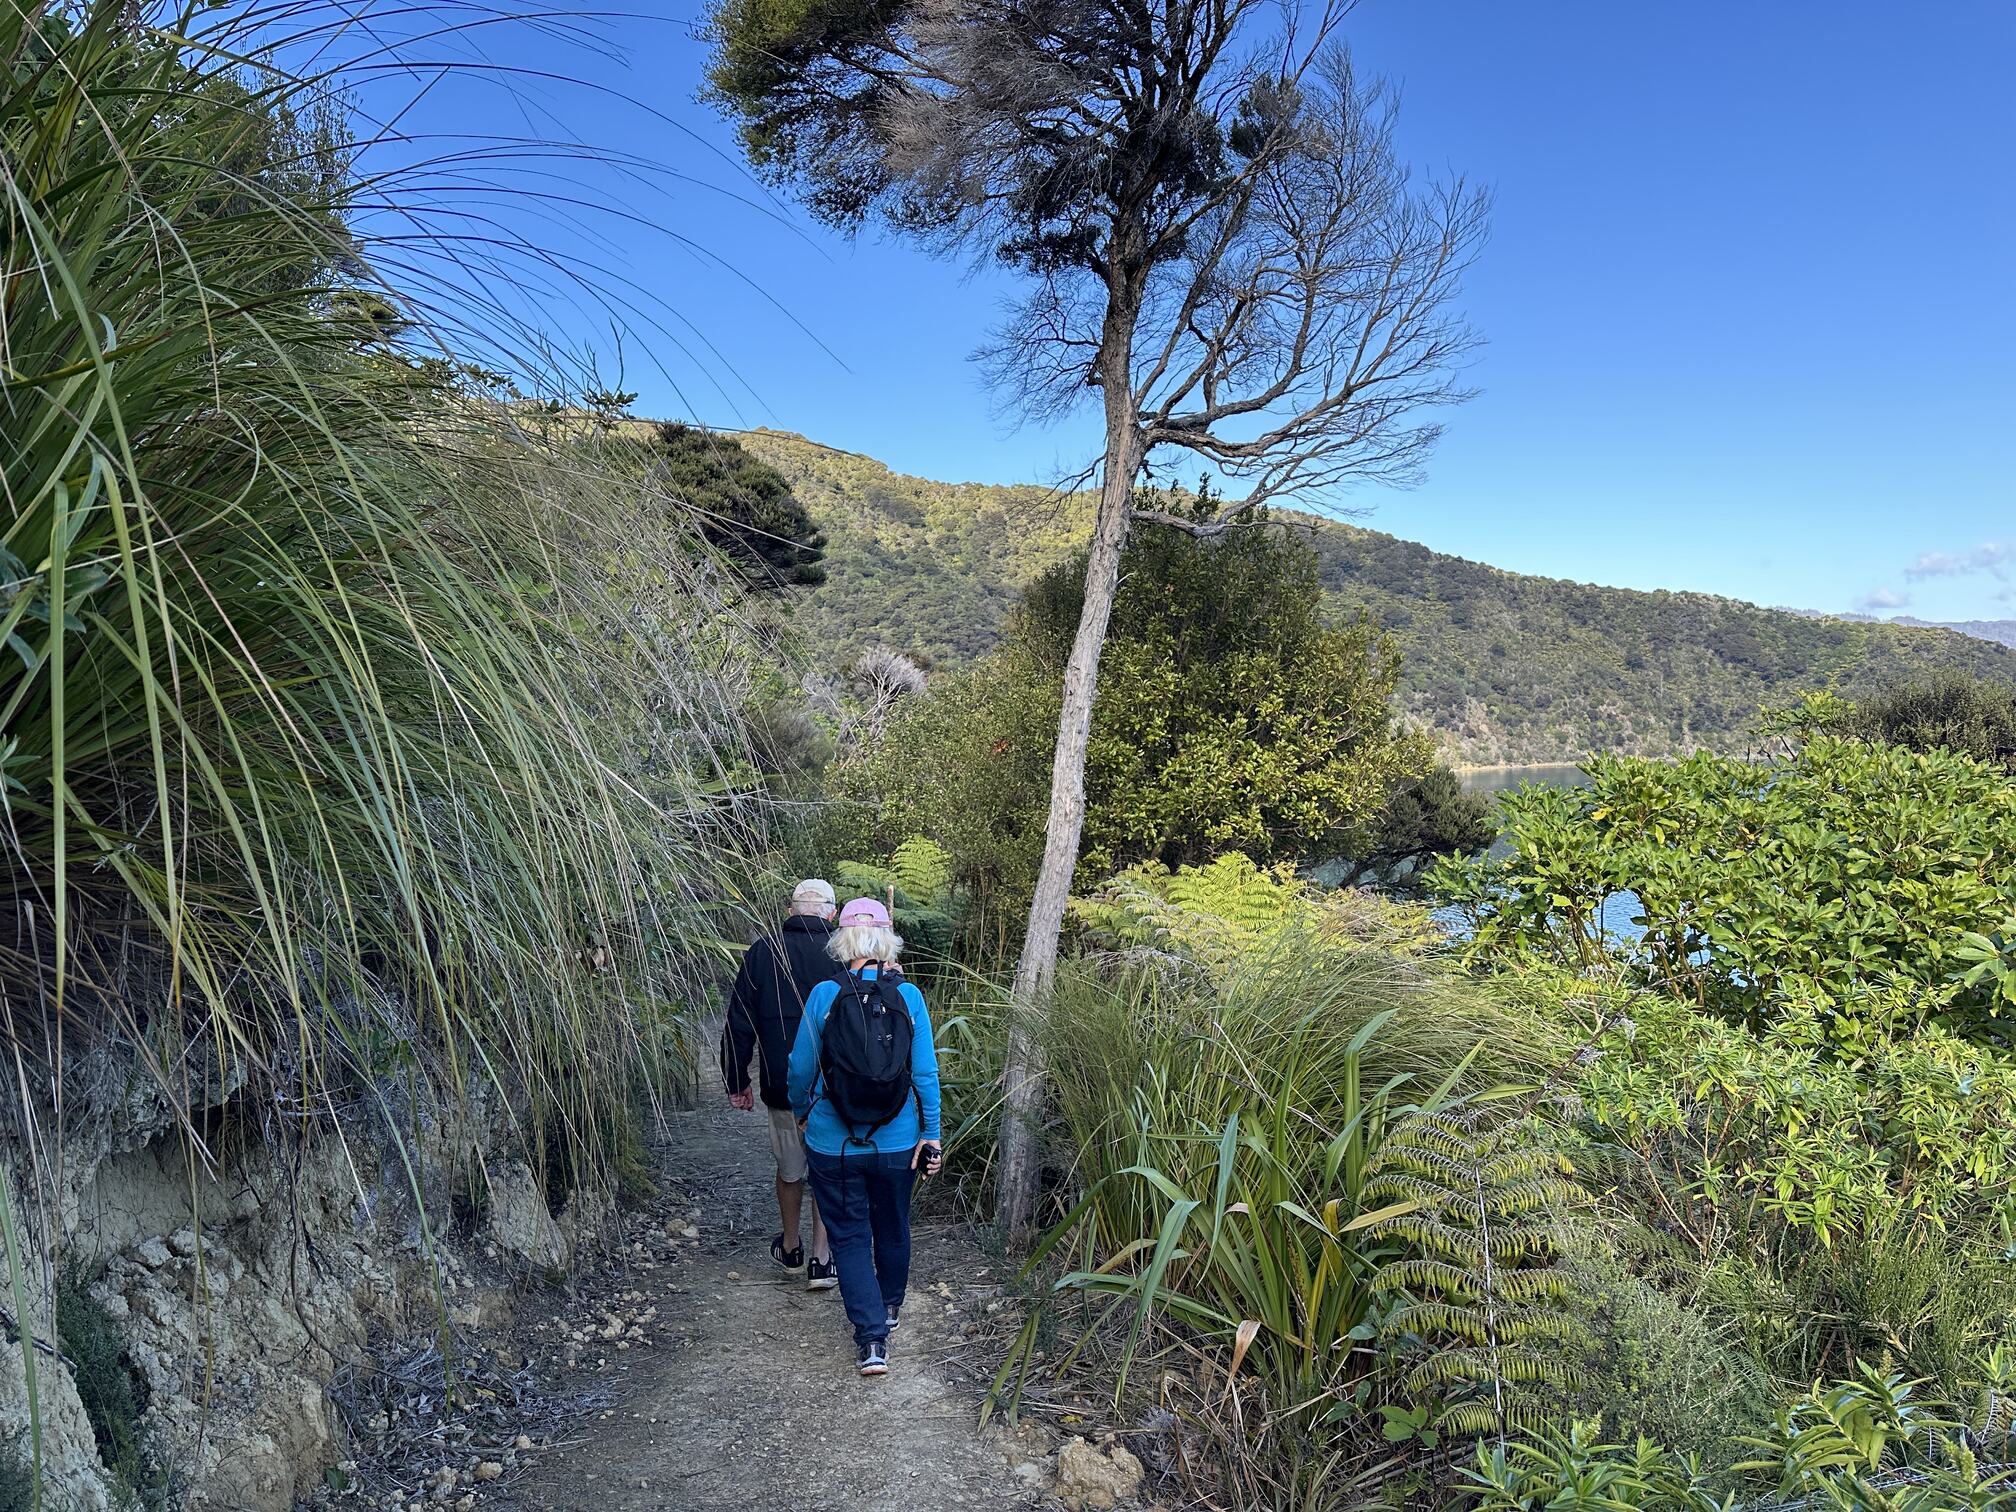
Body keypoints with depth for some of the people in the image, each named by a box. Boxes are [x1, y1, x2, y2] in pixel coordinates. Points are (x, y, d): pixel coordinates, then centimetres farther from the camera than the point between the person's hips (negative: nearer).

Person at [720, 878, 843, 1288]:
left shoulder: (763, 952, -3)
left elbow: (739, 1024, 0)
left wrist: (736, 1082, 9)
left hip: (782, 1086, 1)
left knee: (790, 1169, 19)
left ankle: (790, 1247, 37)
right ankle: (821, 1260, 12)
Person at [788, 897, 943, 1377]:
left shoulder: (824, 995, -13)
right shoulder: (908, 996, -11)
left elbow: (801, 1067, -5)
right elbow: (925, 1073, -8)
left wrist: (801, 1113, 14)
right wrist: (931, 1135, 2)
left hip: (833, 1144, -2)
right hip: (897, 1143, 2)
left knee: (849, 1235, 11)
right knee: (892, 1228, 23)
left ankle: (872, 1338, 5)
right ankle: (889, 1308, 45)